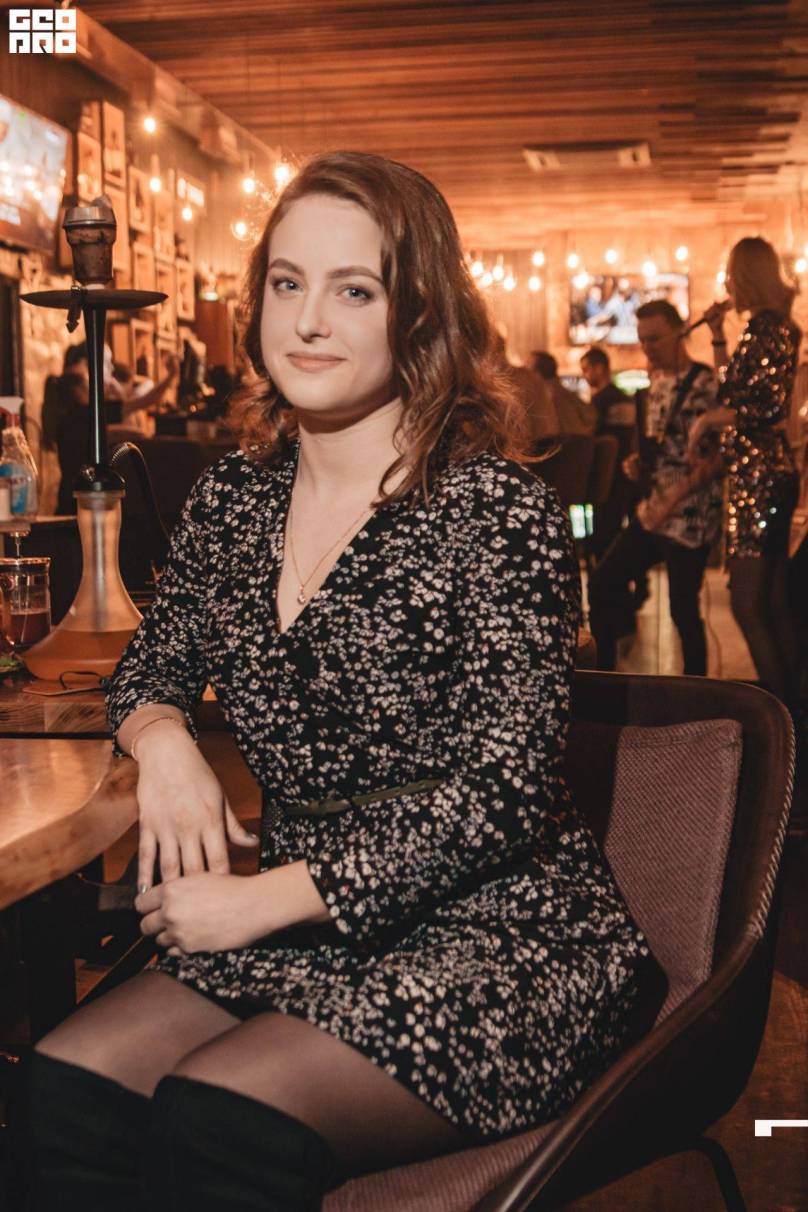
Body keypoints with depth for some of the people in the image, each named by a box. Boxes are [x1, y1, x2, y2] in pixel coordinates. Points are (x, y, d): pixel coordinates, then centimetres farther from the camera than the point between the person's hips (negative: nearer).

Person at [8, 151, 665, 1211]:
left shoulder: (495, 509, -12)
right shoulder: (235, 498, 7)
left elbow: (505, 790, -16)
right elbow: (156, 658, 22)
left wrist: (266, 898, -18)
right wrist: (163, 736, -3)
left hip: (493, 934, -5)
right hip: (302, 932, 5)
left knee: (214, 1121, -25)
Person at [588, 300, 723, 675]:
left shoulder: (703, 385, -14)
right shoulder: (657, 382, 11)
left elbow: (714, 458, -19)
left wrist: (673, 498, -27)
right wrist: (640, 462, 3)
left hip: (689, 516, -8)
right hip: (651, 511, 8)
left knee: (683, 608, 0)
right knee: (602, 583, 9)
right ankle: (604, 672, 22)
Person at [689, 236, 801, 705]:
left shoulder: (765, 327, -13)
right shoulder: (777, 326, 17)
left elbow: (767, 406, -22)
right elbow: (735, 390, 27)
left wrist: (708, 420, -11)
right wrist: (718, 336, 23)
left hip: (759, 476, -10)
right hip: (773, 473, 10)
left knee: (747, 605, -9)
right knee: (775, 604, 13)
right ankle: (790, 706, 19)